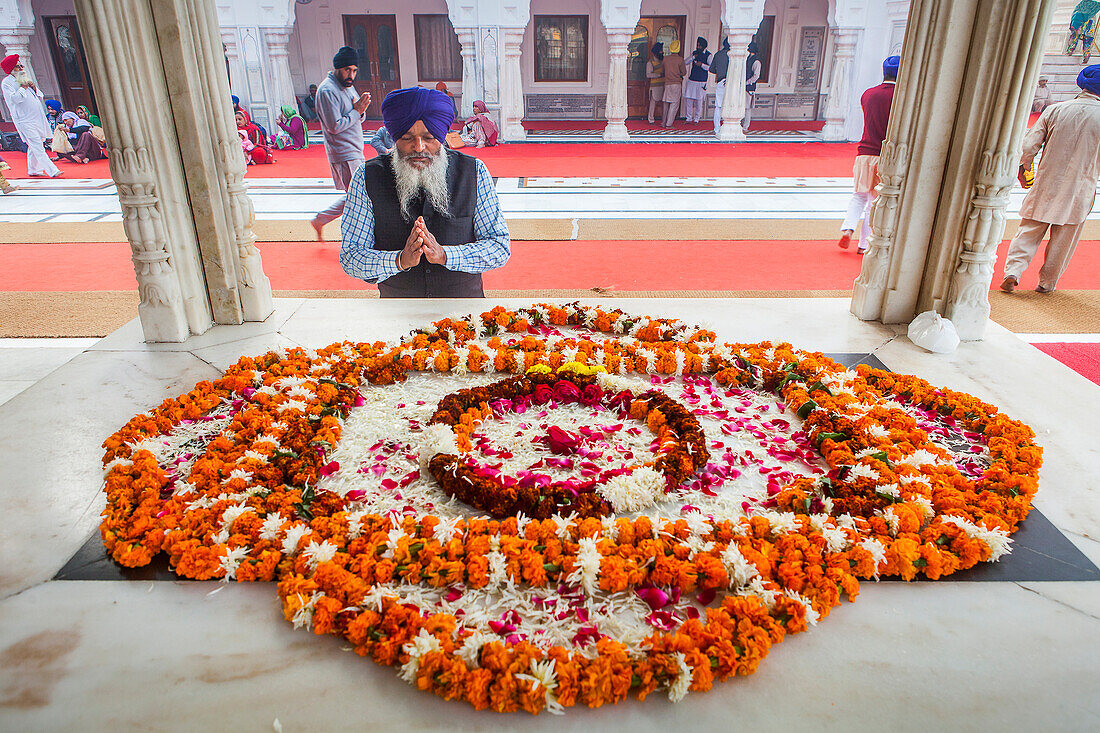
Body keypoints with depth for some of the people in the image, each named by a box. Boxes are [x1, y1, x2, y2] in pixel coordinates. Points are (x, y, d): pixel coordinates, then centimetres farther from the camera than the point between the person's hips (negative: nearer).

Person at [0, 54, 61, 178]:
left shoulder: (25, 79, 19)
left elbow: (39, 96, 21)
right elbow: (14, 98, -17)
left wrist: (34, 87, 2)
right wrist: (23, 87, -11)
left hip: (37, 116, 8)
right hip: (24, 120, -8)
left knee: (34, 145, 11)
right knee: (37, 146, -14)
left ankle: (33, 170, 21)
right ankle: (52, 170, -22)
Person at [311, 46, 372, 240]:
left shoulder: (348, 85, 13)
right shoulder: (327, 90, -16)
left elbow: (357, 119, 15)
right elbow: (335, 126, -21)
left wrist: (361, 109, -7)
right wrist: (356, 111, -15)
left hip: (355, 152, 9)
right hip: (344, 156, -9)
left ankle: (320, 219, 27)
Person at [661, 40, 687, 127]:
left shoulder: (665, 58, 3)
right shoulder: (680, 59, -8)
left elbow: (662, 69, 16)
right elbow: (684, 73, -3)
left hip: (667, 83, 4)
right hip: (676, 84, -4)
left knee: (666, 103, 14)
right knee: (674, 104, 0)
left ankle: (664, 122, 17)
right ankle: (669, 124, -5)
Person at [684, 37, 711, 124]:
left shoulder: (708, 55, -3)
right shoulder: (694, 53, 11)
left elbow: (711, 68, -10)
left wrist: (702, 65, -19)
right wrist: (693, 57, -7)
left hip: (701, 81, -4)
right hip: (691, 80, 4)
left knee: (699, 100, -2)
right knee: (688, 99, 1)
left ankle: (697, 119, 8)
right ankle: (688, 118, 11)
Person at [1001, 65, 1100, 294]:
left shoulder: (1054, 110, -4)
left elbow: (1030, 144, -2)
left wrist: (1023, 168, 12)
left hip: (1047, 184, 1)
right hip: (1080, 189, -1)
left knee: (1028, 232, 7)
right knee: (1062, 240, 10)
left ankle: (1013, 271, -7)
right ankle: (1047, 283, 16)